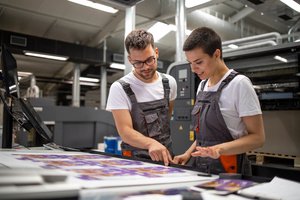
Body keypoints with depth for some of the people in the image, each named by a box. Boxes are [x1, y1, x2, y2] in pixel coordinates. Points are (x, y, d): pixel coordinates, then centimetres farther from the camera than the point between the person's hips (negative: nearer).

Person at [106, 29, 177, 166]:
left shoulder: (169, 83, 3)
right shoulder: (119, 88, -11)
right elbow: (125, 131, -17)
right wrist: (151, 143, -33)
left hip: (165, 156, 4)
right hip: (134, 159, -3)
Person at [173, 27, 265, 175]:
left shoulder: (239, 84, -15)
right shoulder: (202, 85, 6)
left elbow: (257, 137, -15)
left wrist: (219, 149, -27)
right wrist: (188, 154, 4)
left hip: (228, 170, -6)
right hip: (200, 168, 7)